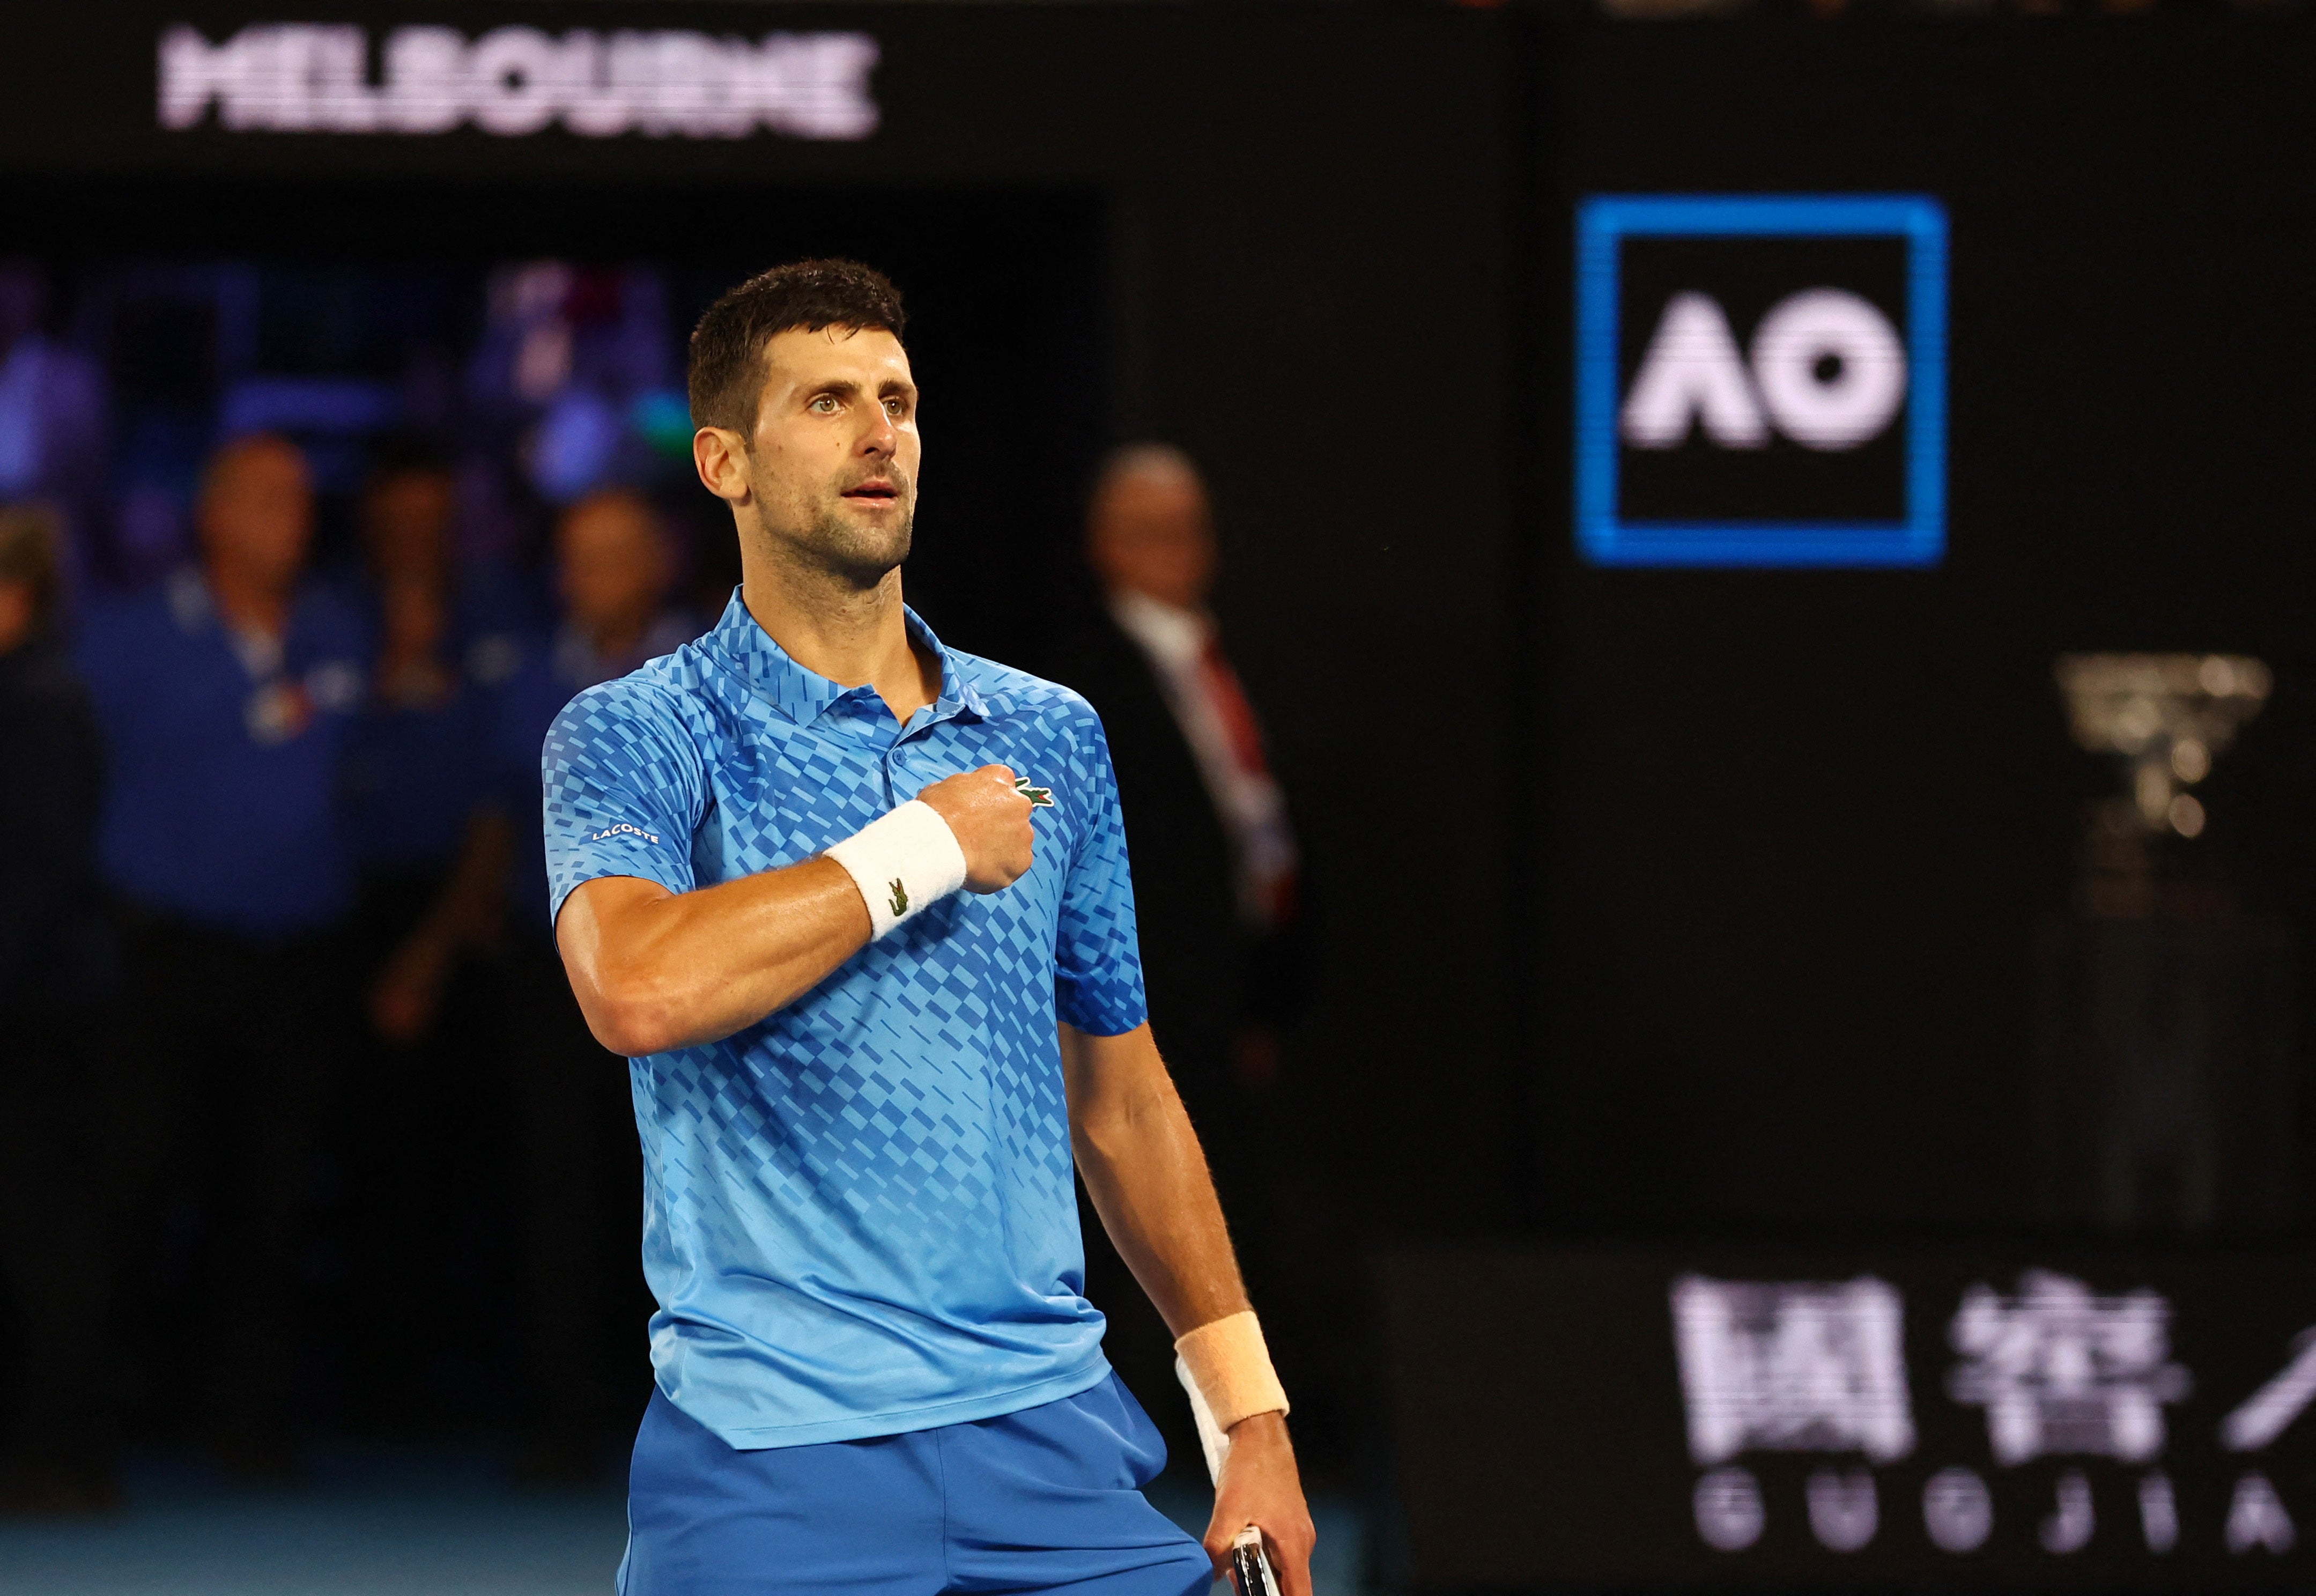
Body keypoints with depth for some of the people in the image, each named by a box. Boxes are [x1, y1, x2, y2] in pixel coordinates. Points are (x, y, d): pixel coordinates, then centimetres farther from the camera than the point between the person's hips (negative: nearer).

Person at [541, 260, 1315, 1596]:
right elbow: (638, 990, -23)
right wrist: (926, 847, -13)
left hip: (1054, 1435, 4)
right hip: (774, 1460, -4)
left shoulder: (1053, 738, 13)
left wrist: (1252, 1417, 15)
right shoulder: (635, 737, -2)